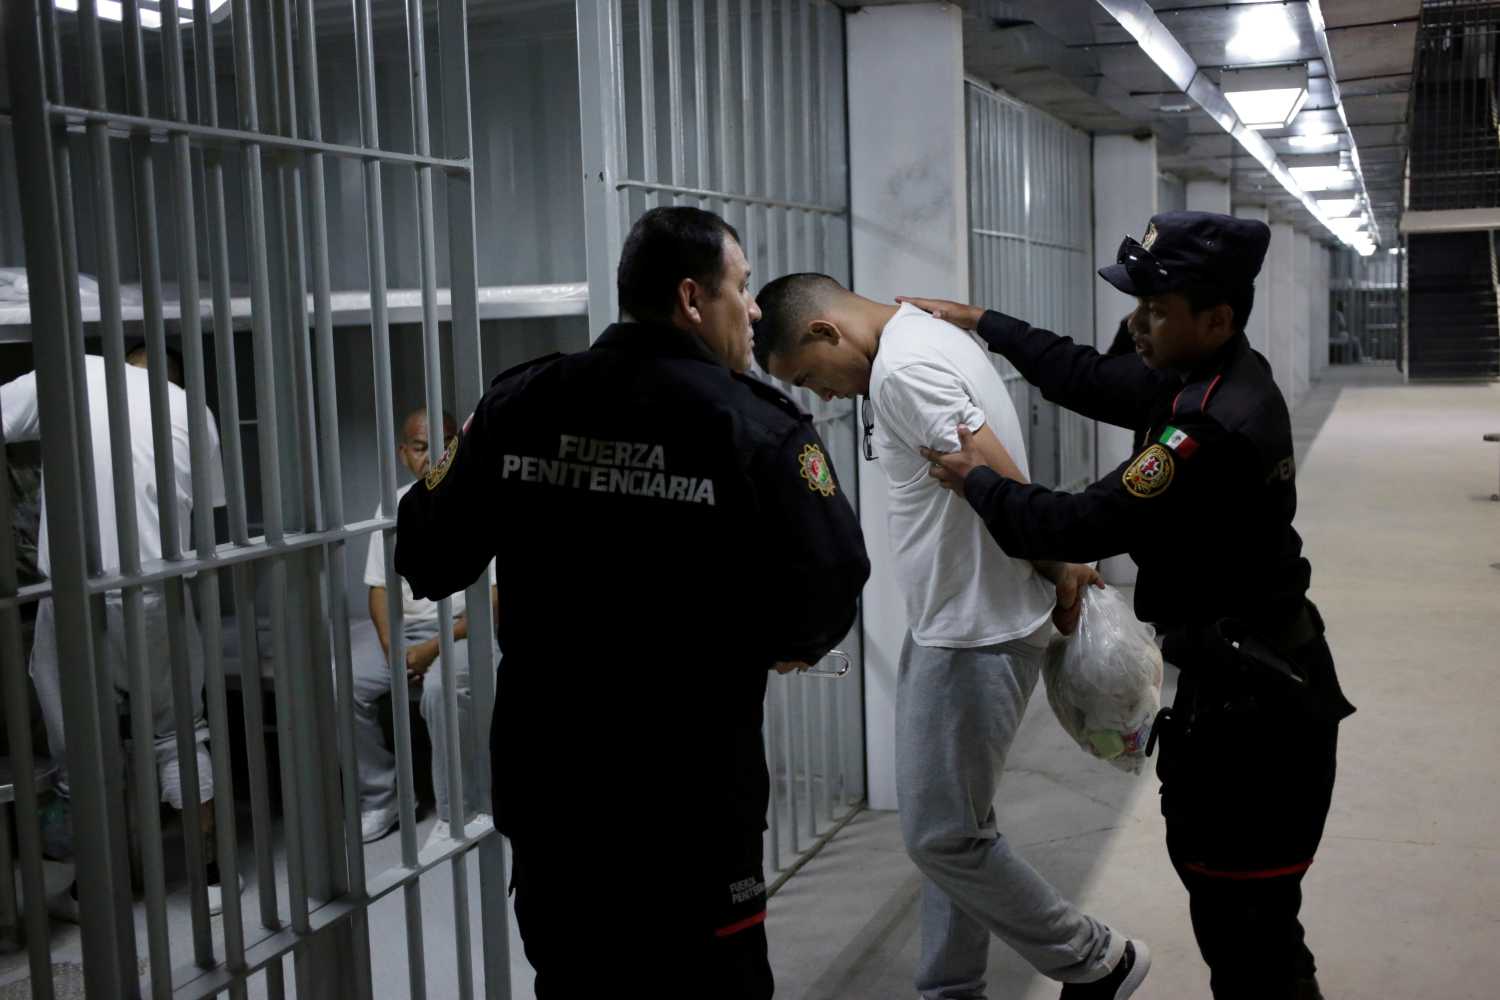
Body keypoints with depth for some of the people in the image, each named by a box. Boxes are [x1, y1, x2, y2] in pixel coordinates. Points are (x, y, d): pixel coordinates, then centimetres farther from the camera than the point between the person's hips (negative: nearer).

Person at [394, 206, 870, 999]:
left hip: (544, 784, 5)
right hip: (691, 797, -4)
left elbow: (426, 560, 2)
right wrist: (782, 646, 4)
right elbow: (830, 586, -17)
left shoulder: (517, 406, -1)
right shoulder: (755, 426, -13)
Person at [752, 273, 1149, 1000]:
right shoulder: (927, 337, 13)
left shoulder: (902, 369, -20)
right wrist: (1059, 569, 7)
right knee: (947, 825, 16)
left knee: (943, 836, 0)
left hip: (976, 634, -10)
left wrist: (1059, 574, -9)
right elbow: (996, 480, 13)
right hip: (953, 626, 10)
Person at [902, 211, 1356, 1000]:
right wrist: (982, 323, 16)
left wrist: (977, 480, -10)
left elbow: (1085, 526, -25)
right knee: (1218, 876, 25)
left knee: (1243, 919, 2)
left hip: (1252, 699, -11)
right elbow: (1090, 379, 14)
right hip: (1249, 676, 11)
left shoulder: (1216, 431, -29)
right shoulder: (1214, 380, 4)